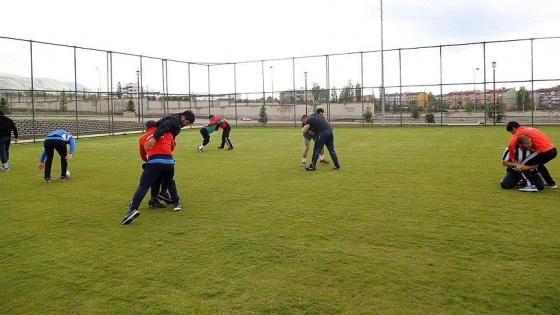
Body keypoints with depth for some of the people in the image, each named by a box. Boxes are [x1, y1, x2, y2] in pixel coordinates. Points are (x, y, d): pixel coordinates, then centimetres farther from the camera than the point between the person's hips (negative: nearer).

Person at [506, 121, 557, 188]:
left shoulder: (519, 132, -2)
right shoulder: (530, 129, 22)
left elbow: (510, 145, -16)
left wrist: (511, 158, -4)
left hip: (544, 152, -9)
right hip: (553, 150, 9)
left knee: (524, 165, 1)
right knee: (539, 164, 32)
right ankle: (551, 183, 36)